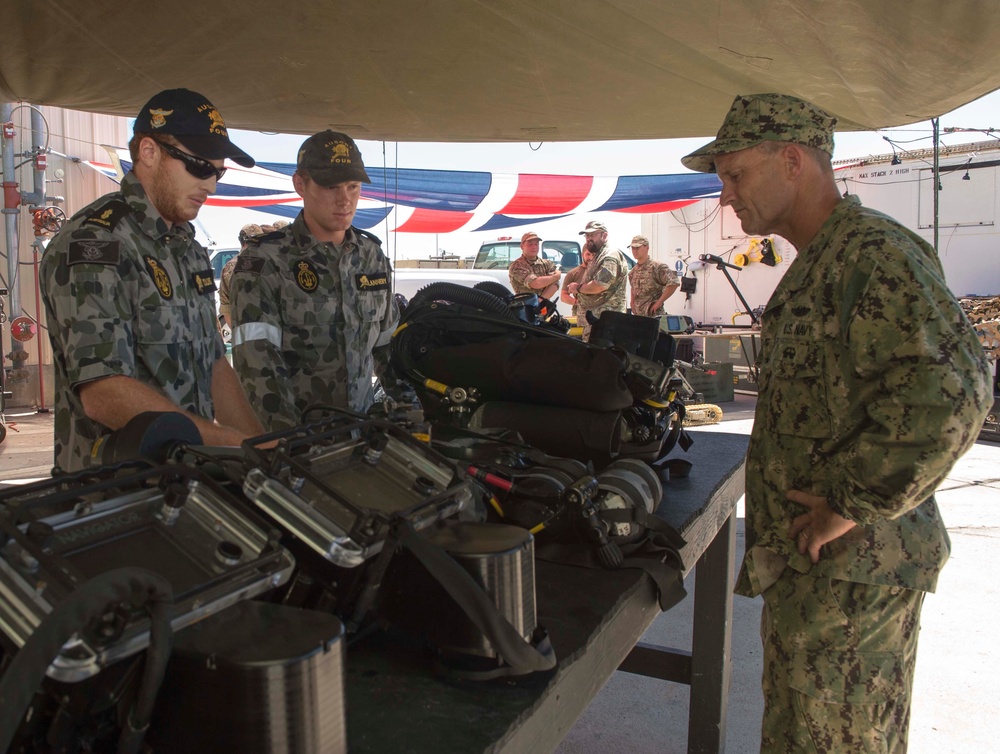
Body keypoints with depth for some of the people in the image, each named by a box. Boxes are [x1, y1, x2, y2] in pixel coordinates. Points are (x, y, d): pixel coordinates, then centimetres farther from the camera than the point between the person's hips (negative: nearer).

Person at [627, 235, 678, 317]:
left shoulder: (657, 267, -11)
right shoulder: (632, 272, 12)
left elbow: (674, 283, -18)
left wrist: (659, 302, -17)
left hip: (654, 315, -7)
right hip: (638, 315, 7)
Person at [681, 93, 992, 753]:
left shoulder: (877, 253, -19)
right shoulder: (814, 266, 15)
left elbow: (950, 391, -32)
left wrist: (851, 504, -23)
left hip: (853, 567, -10)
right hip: (804, 561, 10)